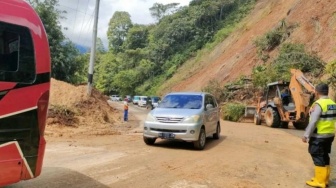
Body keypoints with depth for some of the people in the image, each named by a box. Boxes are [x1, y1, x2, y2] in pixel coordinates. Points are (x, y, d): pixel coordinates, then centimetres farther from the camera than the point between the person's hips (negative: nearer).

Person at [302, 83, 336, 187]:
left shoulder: (318, 104, -18)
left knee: (318, 158, 1)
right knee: (325, 157, 17)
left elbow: (313, 122, -21)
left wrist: (306, 135, -16)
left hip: (318, 136, -8)